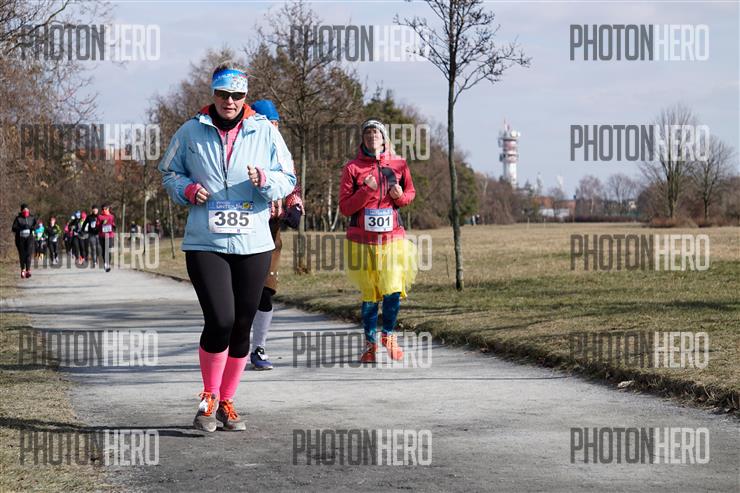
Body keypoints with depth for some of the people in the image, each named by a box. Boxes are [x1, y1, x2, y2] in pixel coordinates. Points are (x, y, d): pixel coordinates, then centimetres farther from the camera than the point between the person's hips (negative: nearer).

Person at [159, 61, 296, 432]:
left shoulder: (265, 132, 5)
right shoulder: (191, 132, 4)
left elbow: (288, 179, 7)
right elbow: (168, 173, 15)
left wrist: (264, 179, -15)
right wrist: (188, 190, -6)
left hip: (253, 245, 2)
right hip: (205, 244, -2)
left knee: (242, 327, 7)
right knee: (220, 320, -16)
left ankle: (226, 402, 23)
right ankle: (209, 397, 4)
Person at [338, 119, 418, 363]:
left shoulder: (398, 165, 5)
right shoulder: (352, 168, -1)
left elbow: (411, 192, 19)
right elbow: (344, 207, -3)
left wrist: (401, 196, -4)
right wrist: (366, 190, -16)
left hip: (392, 238, 1)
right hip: (363, 240, -1)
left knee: (393, 290, -7)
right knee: (369, 294, 4)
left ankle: (388, 336, 18)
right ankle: (370, 343, 20)